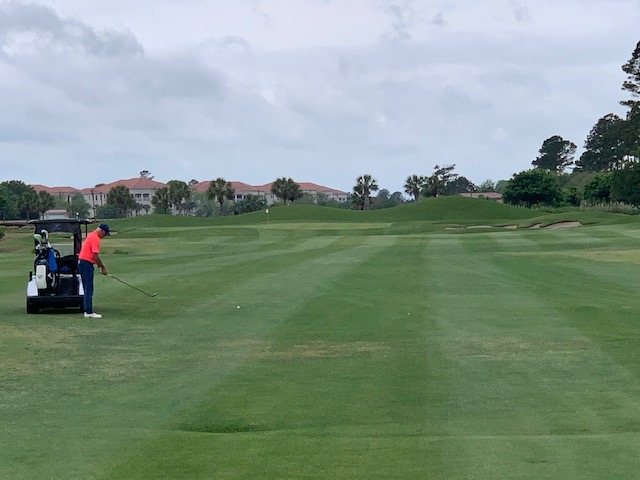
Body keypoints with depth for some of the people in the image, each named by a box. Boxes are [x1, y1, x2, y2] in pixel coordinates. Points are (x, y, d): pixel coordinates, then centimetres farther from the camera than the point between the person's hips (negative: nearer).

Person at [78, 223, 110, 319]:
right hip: (86, 264, -10)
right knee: (89, 289, -8)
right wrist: (103, 268, -10)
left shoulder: (92, 235, 16)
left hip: (82, 263, 10)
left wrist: (100, 266, 17)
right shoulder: (95, 238, -16)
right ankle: (89, 312, -9)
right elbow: (96, 256, -19)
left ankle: (87, 311, 14)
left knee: (87, 289, 12)